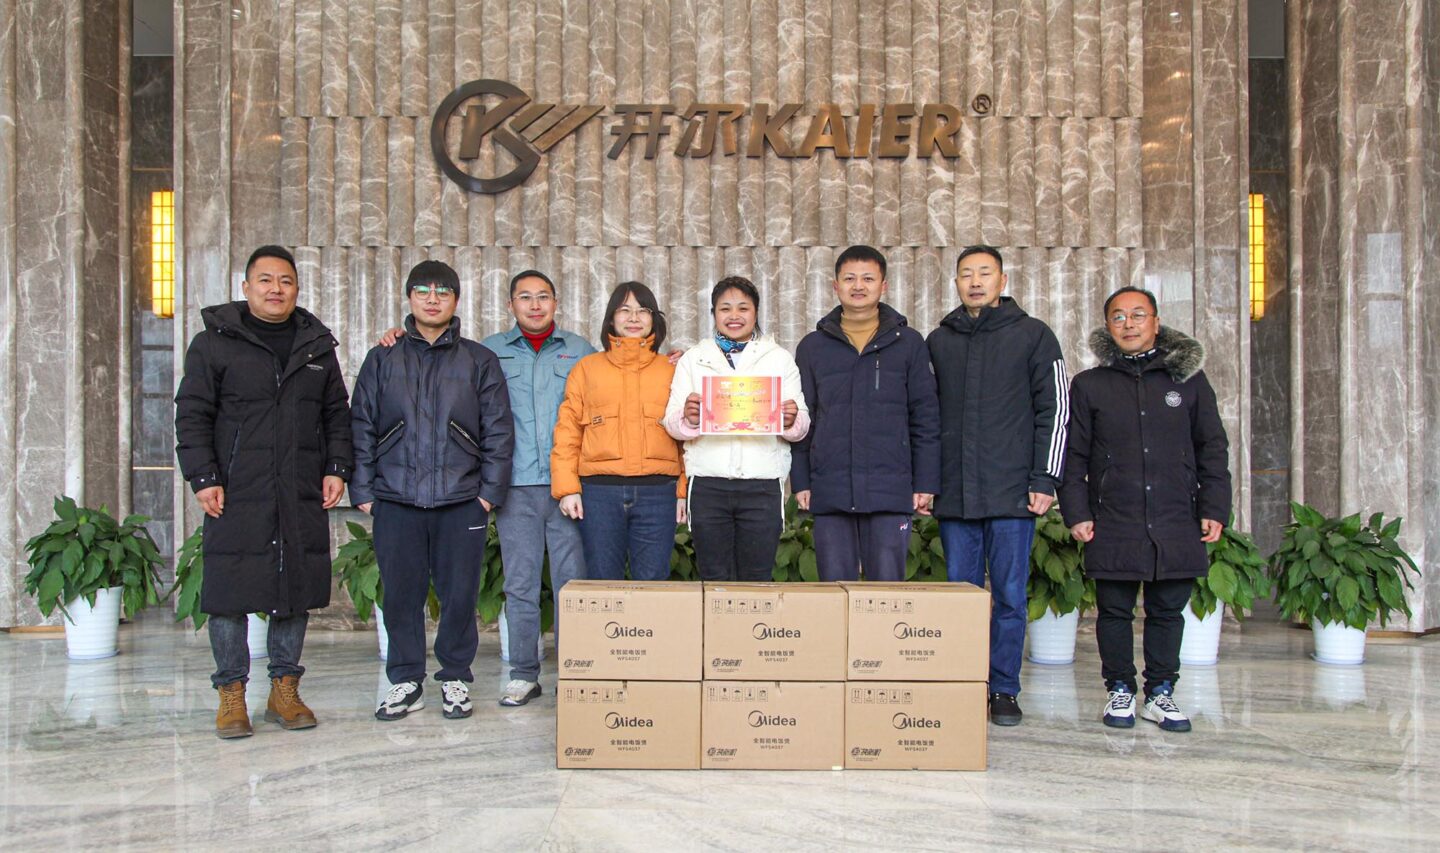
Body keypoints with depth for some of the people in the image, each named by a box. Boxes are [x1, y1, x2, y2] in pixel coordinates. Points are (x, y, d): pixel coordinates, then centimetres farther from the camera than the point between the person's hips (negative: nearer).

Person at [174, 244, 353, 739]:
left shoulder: (317, 346, 14)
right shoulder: (214, 343, 4)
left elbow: (337, 414, 17)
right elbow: (192, 415, 1)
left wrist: (336, 467, 6)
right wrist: (203, 477, -7)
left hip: (303, 497, 3)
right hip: (235, 496, -3)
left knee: (297, 590, 6)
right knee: (230, 591, -1)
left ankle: (285, 689, 18)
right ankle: (231, 693, 12)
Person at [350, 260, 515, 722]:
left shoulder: (479, 361, 9)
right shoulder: (383, 360, 12)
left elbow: (499, 431, 5)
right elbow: (362, 429, 9)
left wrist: (490, 491, -2)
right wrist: (362, 491, 2)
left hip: (461, 500, -1)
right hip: (395, 500, 1)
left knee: (460, 593, 3)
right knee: (400, 593, 5)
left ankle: (455, 679, 18)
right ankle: (406, 681, 19)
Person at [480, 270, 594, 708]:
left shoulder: (580, 350, 12)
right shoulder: (491, 351, 12)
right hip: (516, 486, 0)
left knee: (572, 581, 1)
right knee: (520, 584, 4)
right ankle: (523, 674, 14)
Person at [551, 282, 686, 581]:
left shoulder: (671, 371, 12)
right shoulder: (587, 368, 11)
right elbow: (568, 430, 6)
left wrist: (684, 490, 2)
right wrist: (566, 487, -3)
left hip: (658, 491, 0)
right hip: (599, 490, 0)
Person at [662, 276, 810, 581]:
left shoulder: (780, 358, 13)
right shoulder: (693, 359, 13)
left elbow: (802, 425, 8)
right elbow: (672, 423, 6)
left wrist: (791, 421, -15)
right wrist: (688, 418, -17)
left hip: (763, 484, 0)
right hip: (708, 484, 0)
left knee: (758, 579, 1)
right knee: (714, 579, 3)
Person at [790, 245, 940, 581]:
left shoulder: (908, 343, 7)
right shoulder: (813, 347, 10)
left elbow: (926, 418, 6)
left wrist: (925, 483, 0)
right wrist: (800, 481, 2)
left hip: (890, 491, -1)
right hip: (829, 493, 1)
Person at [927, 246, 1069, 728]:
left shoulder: (1032, 336, 4)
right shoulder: (938, 341, 13)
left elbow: (1054, 410, 1)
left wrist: (1044, 480, -6)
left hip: (1012, 492, -3)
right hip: (953, 494, 3)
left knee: (1009, 596, 2)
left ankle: (1004, 690, 14)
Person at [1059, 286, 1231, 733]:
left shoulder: (1189, 380, 9)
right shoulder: (1089, 386, 7)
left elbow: (1212, 450, 10)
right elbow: (1074, 457, 7)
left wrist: (1214, 508, 3)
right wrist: (1076, 512, -1)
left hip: (1176, 525, 1)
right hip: (1113, 525, 0)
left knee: (1168, 611, 7)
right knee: (1115, 611, 6)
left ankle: (1161, 693, 20)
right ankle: (1120, 691, 20)